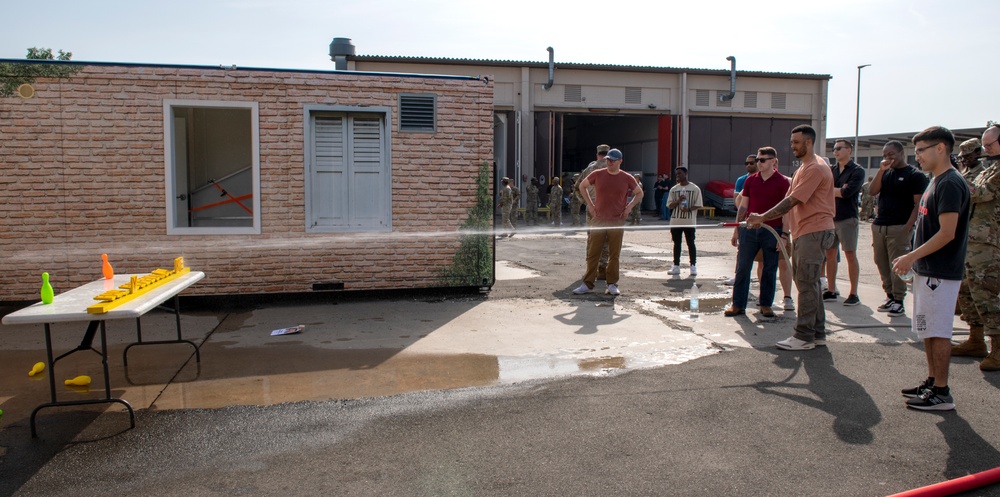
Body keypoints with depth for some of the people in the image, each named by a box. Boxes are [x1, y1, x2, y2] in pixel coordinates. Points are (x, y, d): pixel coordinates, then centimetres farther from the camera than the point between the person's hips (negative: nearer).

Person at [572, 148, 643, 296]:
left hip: (618, 222, 0)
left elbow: (639, 193, 15)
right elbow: (582, 186, 15)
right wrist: (589, 204, 6)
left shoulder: (627, 178, 1)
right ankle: (588, 284, 6)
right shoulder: (597, 174, 1)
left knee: (614, 254, 3)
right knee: (593, 253, 1)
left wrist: (629, 206, 1)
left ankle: (612, 285, 11)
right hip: (599, 220, 1)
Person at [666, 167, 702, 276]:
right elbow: (670, 205, 4)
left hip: (689, 221, -3)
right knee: (677, 244, 8)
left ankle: (693, 266, 8)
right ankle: (676, 266, 14)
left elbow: (698, 205, -3)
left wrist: (689, 209, -20)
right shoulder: (674, 189, 9)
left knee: (691, 243, 1)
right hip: (675, 221, 3)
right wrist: (678, 201, -14)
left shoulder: (695, 188, -1)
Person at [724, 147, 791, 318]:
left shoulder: (783, 182, -2)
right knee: (742, 267, 2)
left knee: (770, 270, 5)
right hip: (750, 229, 3)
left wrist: (784, 234, -10)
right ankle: (738, 304, 8)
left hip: (772, 231, -3)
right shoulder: (750, 180, 8)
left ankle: (765, 304, 17)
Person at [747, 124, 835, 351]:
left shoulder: (816, 168, -14)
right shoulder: (803, 168, 19)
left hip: (814, 232, -10)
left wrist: (763, 217, -15)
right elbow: (791, 201, 20)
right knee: (808, 282, 13)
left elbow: (793, 201, -19)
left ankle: (805, 336, -3)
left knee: (806, 283, -8)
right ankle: (817, 333, 20)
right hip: (802, 232, 10)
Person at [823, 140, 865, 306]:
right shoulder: (831, 169, 12)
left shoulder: (857, 171, -5)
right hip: (830, 217, 6)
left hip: (847, 218, -5)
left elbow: (847, 192, -18)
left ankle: (853, 294, 5)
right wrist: (839, 190, -14)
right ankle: (831, 291, 15)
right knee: (830, 254, 7)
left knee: (850, 255, -1)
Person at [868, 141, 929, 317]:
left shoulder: (915, 175, -1)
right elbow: (872, 191, 3)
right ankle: (890, 296, 18)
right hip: (879, 226, 6)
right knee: (881, 264, 8)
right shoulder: (886, 174, 17)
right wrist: (881, 170, -5)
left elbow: (918, 204, -7)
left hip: (899, 228, -6)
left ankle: (898, 301, 1)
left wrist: (908, 227, -15)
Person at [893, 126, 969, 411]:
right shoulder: (936, 182, 15)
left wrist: (911, 257, -18)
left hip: (940, 273, -10)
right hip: (927, 270, 10)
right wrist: (913, 260, 17)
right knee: (928, 331, 16)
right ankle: (932, 382, 26)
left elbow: (947, 233, -22)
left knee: (938, 332, -4)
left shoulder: (950, 184, -17)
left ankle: (941, 393, 4)